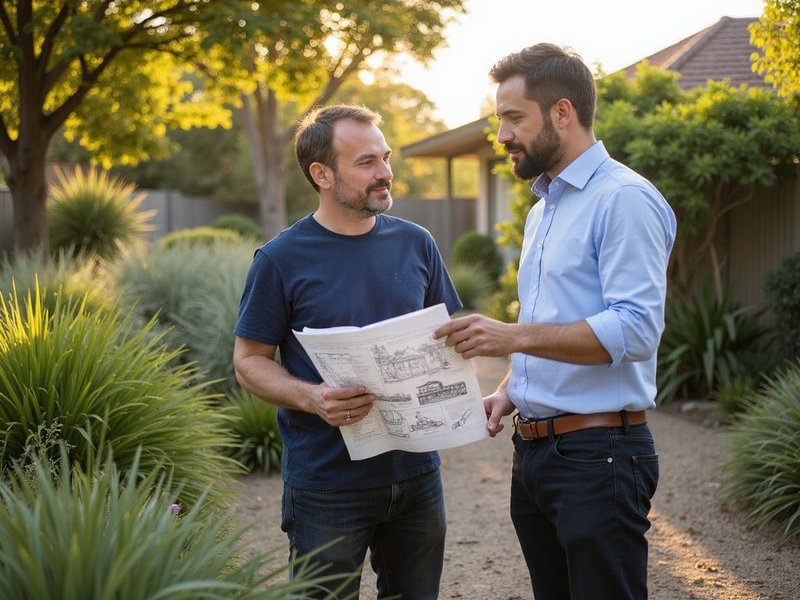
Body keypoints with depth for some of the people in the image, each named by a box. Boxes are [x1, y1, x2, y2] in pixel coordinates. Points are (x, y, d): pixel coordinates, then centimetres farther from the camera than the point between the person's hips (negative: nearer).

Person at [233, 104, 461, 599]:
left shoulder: (415, 243, 4)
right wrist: (312, 398, -22)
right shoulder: (281, 259, -8)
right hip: (328, 482, -4)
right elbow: (250, 359, -4)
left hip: (416, 472, 4)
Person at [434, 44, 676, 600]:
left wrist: (516, 335, -27)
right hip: (534, 449, 9)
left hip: (598, 453, -9)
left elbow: (636, 329, -23)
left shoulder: (625, 199, -12)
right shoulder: (542, 211, 18)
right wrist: (509, 391, 8)